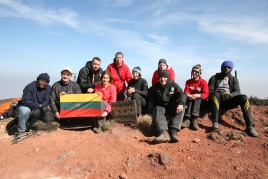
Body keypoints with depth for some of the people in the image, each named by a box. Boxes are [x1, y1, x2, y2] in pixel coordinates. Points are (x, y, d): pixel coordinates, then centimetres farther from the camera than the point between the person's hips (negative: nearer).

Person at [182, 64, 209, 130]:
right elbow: (186, 91, -7)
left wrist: (197, 95, -36)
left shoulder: (203, 81, -6)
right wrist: (188, 95, -33)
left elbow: (206, 94, -16)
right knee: (188, 100, -32)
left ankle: (194, 120, -47)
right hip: (190, 99, 2)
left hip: (199, 99, -2)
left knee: (197, 99, -35)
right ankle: (187, 119, -46)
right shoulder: (188, 81, 4)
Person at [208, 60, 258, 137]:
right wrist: (219, 93, -23)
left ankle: (249, 126, -27)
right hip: (217, 100, -2)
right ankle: (215, 123, -43)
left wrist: (229, 95, -22)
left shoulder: (234, 79, 15)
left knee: (243, 97, -25)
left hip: (228, 100, 2)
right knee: (215, 94, -36)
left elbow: (237, 92, 1)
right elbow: (209, 91, -2)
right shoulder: (214, 78, 8)